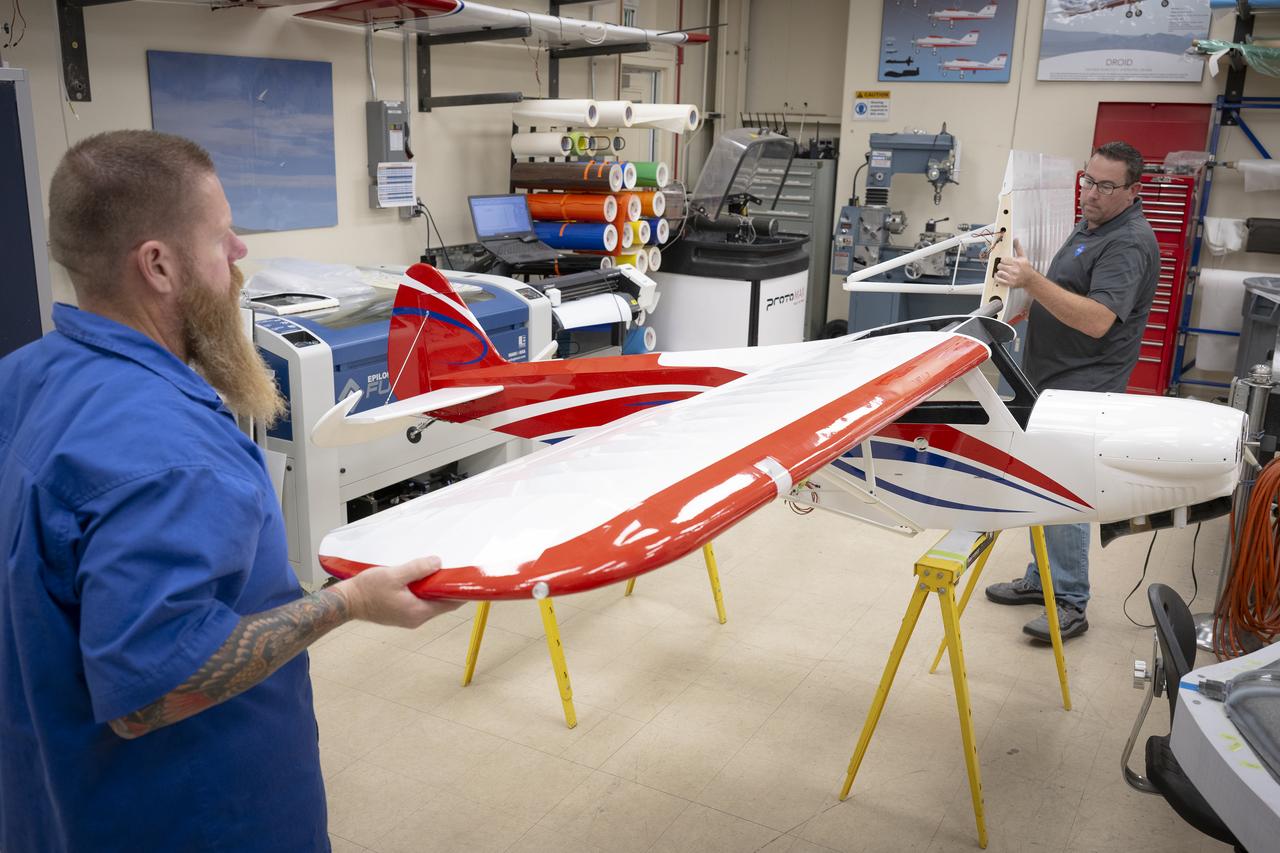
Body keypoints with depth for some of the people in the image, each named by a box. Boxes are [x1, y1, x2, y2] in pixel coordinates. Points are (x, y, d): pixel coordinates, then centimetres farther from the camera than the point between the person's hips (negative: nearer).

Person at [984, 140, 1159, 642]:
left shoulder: (1128, 243, -18)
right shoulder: (1091, 225, 14)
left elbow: (1097, 320, -30)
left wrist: (1032, 280, -36)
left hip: (1080, 392, -10)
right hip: (1050, 381, 10)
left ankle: (1070, 604, 5)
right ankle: (1042, 579, 28)